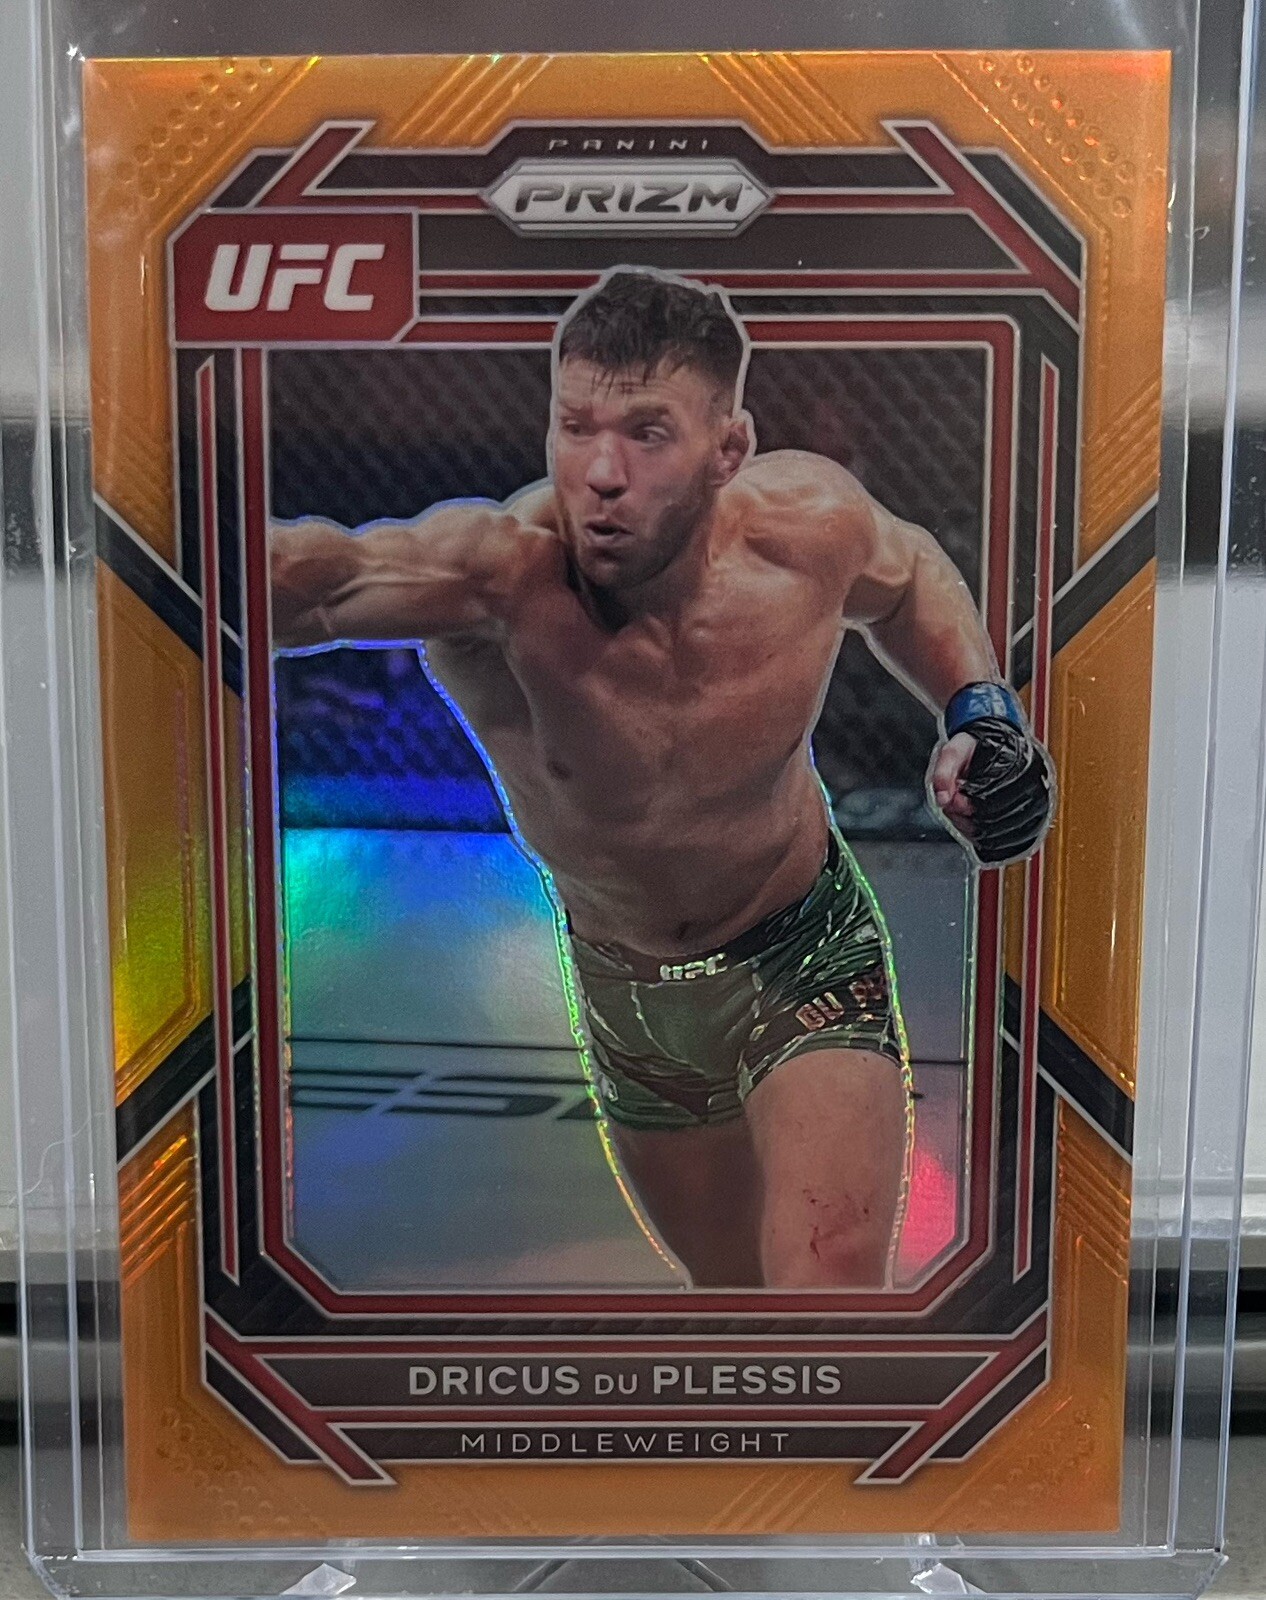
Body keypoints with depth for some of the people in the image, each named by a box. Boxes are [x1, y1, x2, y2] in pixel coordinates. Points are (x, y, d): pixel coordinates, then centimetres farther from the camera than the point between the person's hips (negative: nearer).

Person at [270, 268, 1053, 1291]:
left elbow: (907, 576, 2)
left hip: (809, 956, 0)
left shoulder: (809, 522, -23)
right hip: (624, 989, 1)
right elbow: (319, 579, -54)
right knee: (736, 1284, 23)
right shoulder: (492, 572, -33)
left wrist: (979, 711, -14)